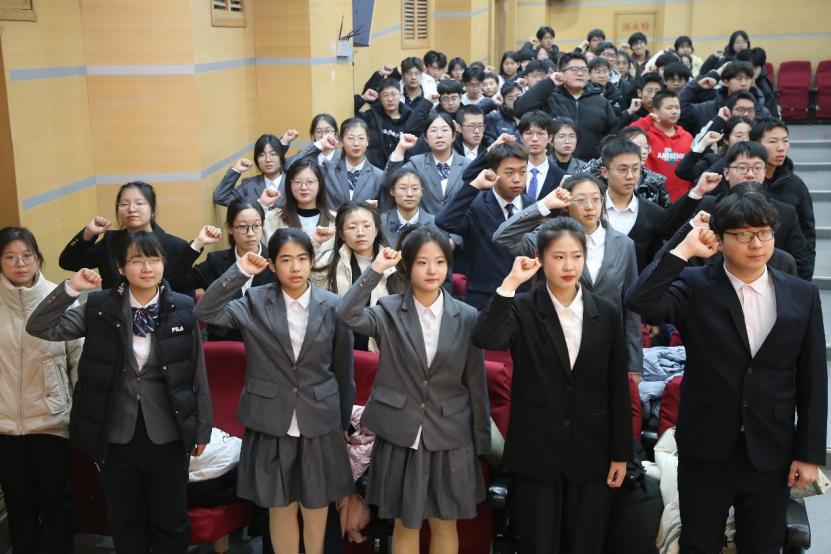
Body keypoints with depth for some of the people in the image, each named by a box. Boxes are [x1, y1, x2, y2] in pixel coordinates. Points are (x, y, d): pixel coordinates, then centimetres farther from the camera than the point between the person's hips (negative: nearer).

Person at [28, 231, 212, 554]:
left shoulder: (183, 308, -7)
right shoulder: (99, 307, -4)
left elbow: (198, 373, -1)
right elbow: (39, 328, -9)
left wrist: (202, 429, 3)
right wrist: (70, 289, -21)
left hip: (167, 436, -1)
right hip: (115, 437, 1)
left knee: (170, 524, 14)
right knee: (125, 525, 18)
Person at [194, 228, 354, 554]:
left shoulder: (333, 306, -4)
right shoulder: (255, 302, -4)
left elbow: (343, 370, 4)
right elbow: (206, 312, -18)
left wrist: (344, 423, 11)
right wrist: (240, 271, -22)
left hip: (319, 423, 1)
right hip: (271, 423, 0)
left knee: (316, 506, 14)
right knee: (281, 508, 12)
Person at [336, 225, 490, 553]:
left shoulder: (467, 317, -2)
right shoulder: (389, 311, -4)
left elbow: (476, 384, 2)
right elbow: (347, 315, -25)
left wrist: (481, 443, 3)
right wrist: (376, 269, -22)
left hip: (450, 439, 1)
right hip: (401, 438, -1)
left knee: (445, 525, 15)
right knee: (406, 526, 13)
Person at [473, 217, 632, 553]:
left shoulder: (606, 313, 3)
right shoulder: (522, 310, -4)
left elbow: (618, 389, 4)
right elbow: (484, 339, -26)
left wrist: (621, 453, 3)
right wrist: (511, 282, -25)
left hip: (591, 454, 2)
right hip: (537, 453, -2)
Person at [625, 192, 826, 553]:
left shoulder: (802, 295, 1)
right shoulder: (695, 287, -7)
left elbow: (812, 380, 3)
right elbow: (639, 302, -26)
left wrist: (810, 453, 1)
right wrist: (684, 251, -22)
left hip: (771, 453, 2)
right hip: (706, 450, -2)